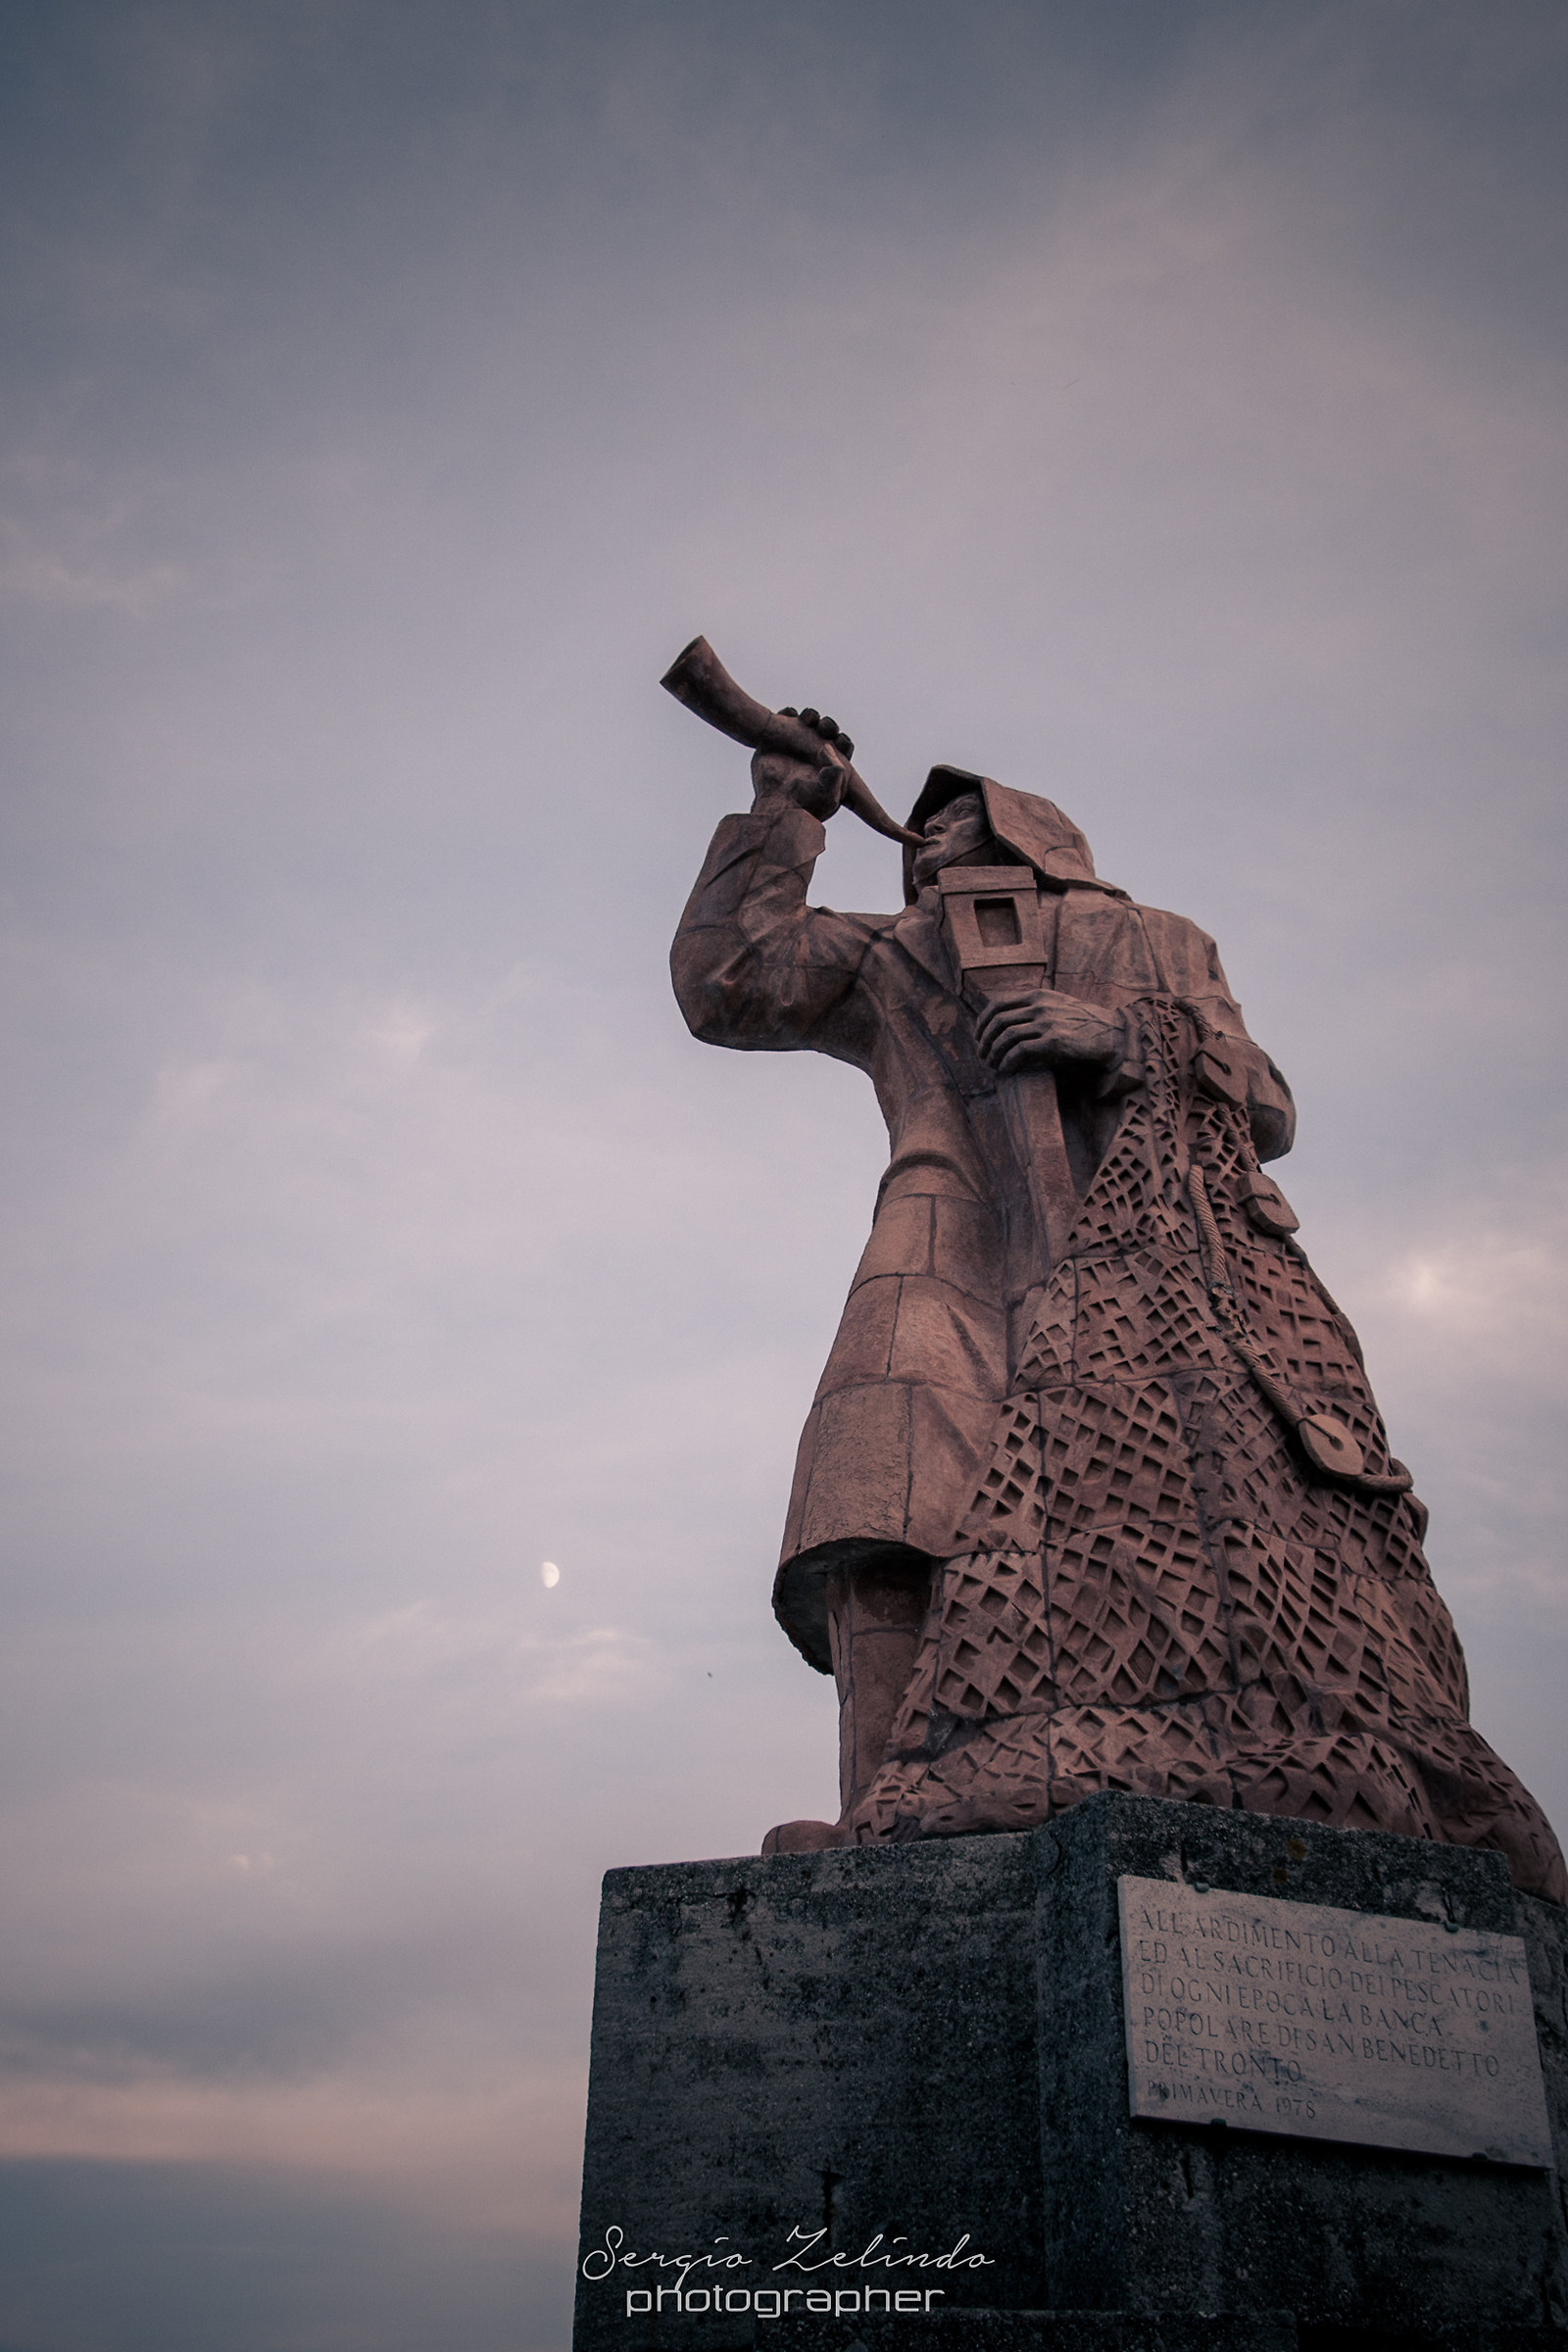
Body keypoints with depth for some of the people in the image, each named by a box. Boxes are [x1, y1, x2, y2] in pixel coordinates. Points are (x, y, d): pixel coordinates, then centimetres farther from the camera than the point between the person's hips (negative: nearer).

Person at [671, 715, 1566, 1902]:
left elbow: (1262, 1113, 17)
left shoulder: (1159, 947, 29)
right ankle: (890, 1828, -35)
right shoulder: (892, 960, 33)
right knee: (887, 1498, -26)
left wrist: (1122, 1037, 0)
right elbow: (723, 981, 21)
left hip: (1155, 1258, -1)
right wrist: (787, 806, 23)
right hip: (957, 1264, 1)